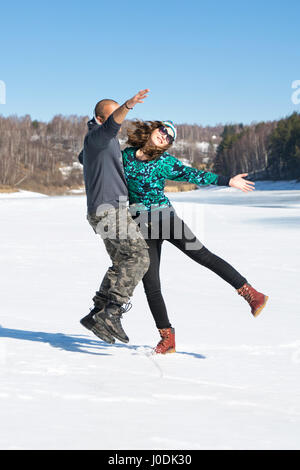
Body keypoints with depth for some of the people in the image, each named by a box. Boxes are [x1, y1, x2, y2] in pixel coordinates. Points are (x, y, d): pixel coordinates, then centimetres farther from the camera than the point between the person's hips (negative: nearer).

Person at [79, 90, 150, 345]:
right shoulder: (96, 136, -10)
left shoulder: (101, 140, 20)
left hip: (109, 210, 10)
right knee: (139, 257, -18)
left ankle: (97, 314, 13)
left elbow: (83, 158, 43)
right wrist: (129, 105, -53)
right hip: (109, 208, -10)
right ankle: (112, 313, -23)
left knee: (122, 264, 13)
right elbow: (112, 124, -35)